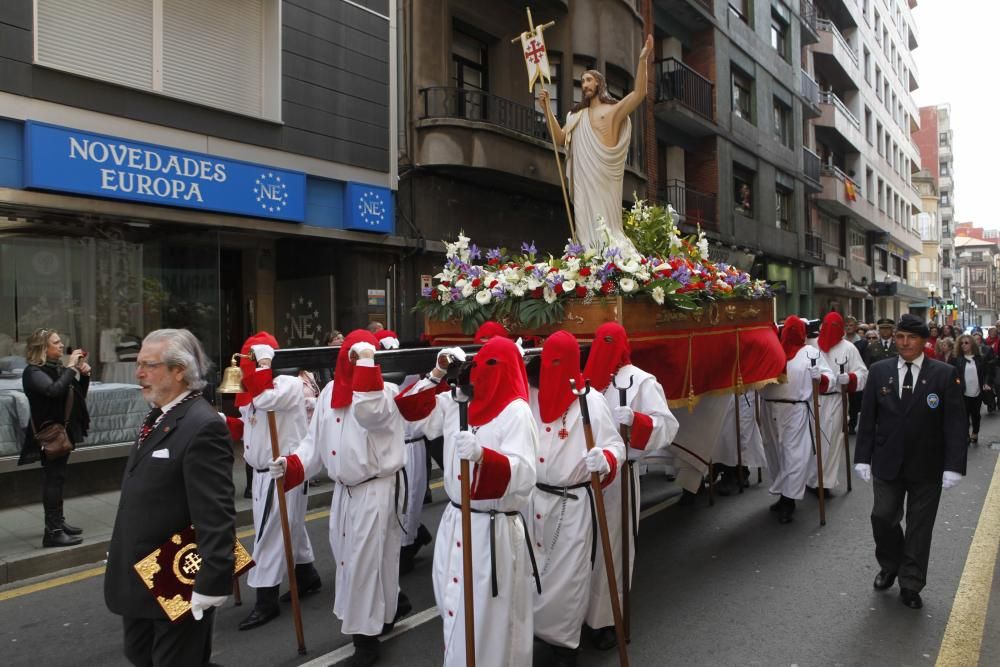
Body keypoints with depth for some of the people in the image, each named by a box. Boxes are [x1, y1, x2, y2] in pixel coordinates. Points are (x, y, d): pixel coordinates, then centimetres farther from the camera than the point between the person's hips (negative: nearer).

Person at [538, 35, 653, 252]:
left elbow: (639, 94, -8)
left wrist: (643, 59, -16)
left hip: (603, 179, -4)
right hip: (582, 179, 4)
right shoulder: (577, 115, 20)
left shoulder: (614, 110, 6)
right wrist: (547, 108, 6)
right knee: (587, 225, 1)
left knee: (605, 225, -5)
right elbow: (559, 138, 12)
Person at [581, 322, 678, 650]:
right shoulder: (585, 379, 8)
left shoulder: (641, 382, -6)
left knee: (611, 547, 5)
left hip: (617, 476, -4)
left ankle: (607, 619, 20)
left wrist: (635, 419, -29)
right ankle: (581, 610, 28)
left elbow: (667, 427, -14)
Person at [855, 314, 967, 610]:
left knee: (919, 527, 8)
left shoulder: (945, 374, -5)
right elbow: (867, 419, 3)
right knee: (883, 518, 5)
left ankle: (910, 585, 24)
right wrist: (863, 458, -1)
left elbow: (955, 424, -7)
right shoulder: (879, 371, 1)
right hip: (887, 464, 1)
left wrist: (953, 466, -12)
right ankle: (889, 566, 32)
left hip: (926, 467, -1)